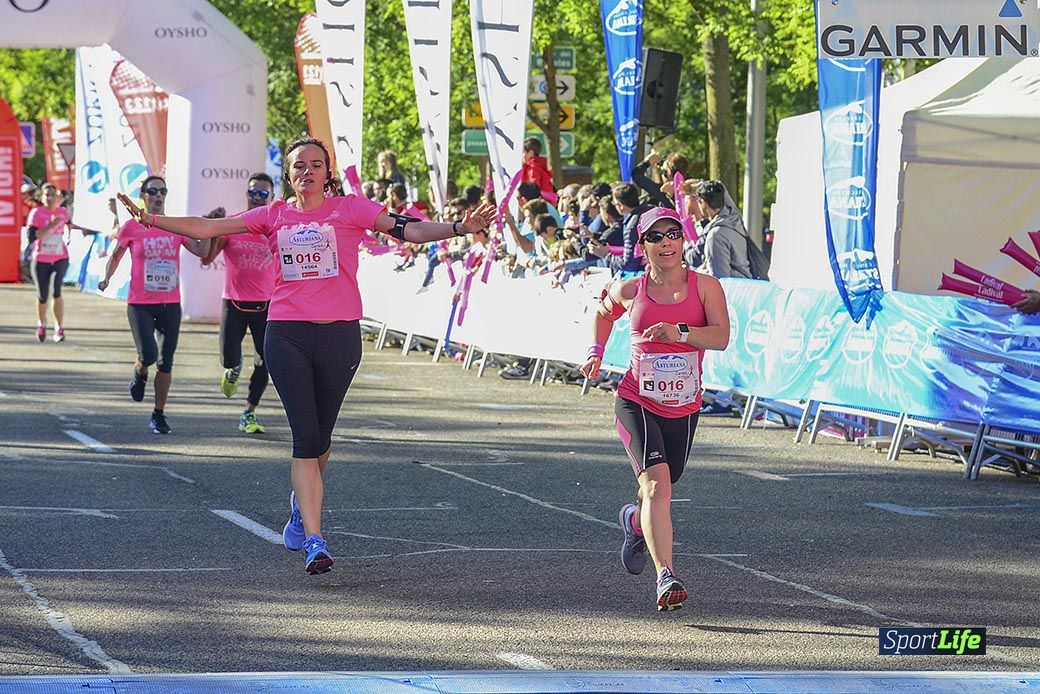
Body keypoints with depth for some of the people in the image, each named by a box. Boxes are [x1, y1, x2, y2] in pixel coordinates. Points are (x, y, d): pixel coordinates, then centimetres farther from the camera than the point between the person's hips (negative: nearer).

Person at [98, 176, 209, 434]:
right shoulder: (132, 227, -2)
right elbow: (116, 255, 9)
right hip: (140, 304, -3)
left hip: (171, 304, 3)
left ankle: (159, 415, 18)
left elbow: (201, 251, -1)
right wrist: (106, 278, -6)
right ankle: (140, 374, 20)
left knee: (165, 363, 4)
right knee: (148, 355, -18)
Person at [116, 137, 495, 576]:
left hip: (339, 334, 0)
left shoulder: (350, 209, 5)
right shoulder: (274, 216, 11)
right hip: (287, 336, 0)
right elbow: (207, 228, 9)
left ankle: (302, 504, 41)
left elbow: (407, 230, -6)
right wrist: (149, 220, 2)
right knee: (306, 435, -10)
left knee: (320, 437, 9)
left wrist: (459, 228, -22)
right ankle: (314, 541, -12)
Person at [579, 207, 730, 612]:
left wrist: (679, 332, -30)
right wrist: (596, 351, 10)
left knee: (662, 487, 18)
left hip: (684, 408, 2)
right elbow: (604, 313, 24)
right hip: (637, 402, -2)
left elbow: (721, 336, -15)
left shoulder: (705, 286, -3)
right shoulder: (630, 291, 1)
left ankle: (635, 521, 56)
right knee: (656, 482, -22)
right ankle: (666, 577, -29)